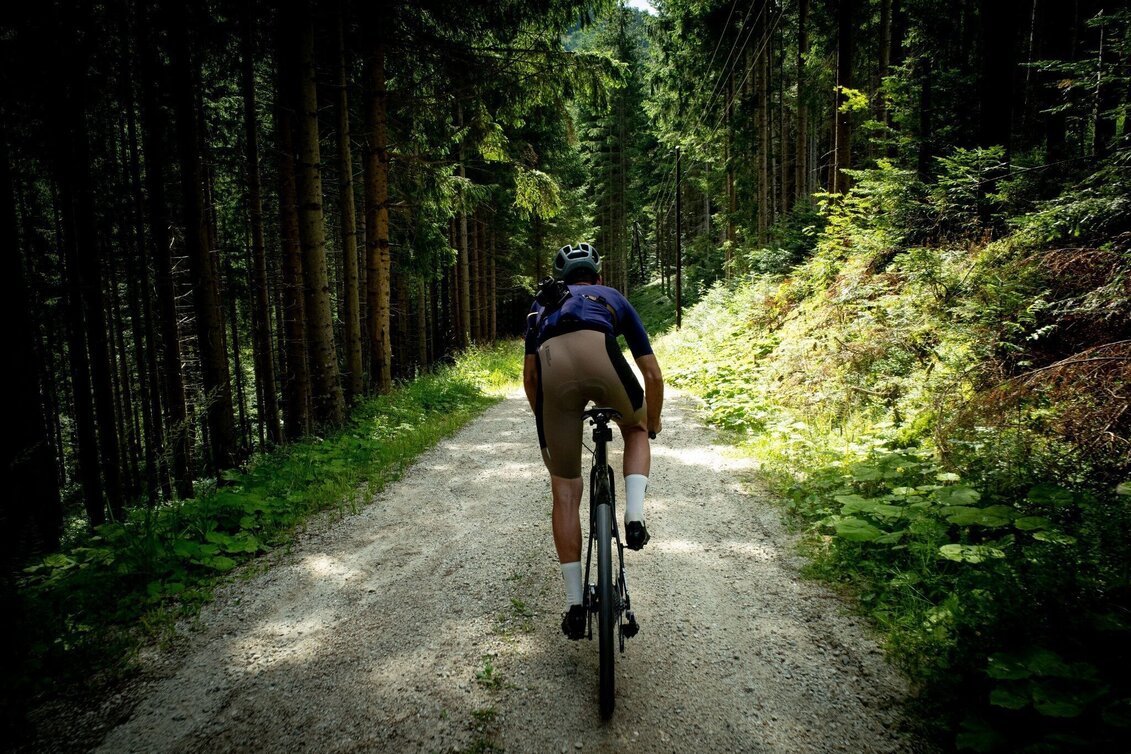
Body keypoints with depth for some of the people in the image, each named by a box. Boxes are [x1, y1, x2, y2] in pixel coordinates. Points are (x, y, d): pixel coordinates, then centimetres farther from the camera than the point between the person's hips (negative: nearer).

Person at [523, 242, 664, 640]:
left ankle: (575, 604, 19)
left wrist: (544, 424, 49)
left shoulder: (543, 303, 40)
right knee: (635, 430, 33)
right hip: (599, 355, -1)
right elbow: (653, 374, 35)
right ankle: (634, 514, 11)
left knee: (565, 493, 14)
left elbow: (528, 374, 34)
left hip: (550, 366, 1)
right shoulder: (613, 298, 37)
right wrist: (652, 425, 51)